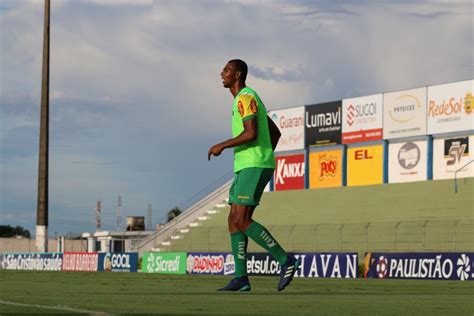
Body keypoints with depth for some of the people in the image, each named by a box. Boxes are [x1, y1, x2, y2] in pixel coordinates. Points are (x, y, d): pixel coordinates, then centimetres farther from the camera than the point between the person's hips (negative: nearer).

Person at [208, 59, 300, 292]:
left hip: (254, 167, -10)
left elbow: (251, 133, -22)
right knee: (234, 220, 4)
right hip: (245, 168, 10)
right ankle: (241, 278, 1)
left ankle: (285, 260, -14)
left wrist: (222, 146, -13)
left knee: (241, 221, -16)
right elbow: (275, 132, 27)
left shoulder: (246, 97, -9)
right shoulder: (247, 99, 23)